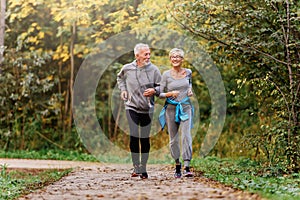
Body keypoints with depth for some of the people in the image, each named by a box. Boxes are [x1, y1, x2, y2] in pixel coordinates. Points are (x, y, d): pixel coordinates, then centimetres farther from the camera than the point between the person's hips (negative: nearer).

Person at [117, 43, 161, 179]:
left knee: (145, 138, 1)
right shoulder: (127, 69, 0)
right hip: (132, 107, 0)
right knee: (134, 137, -10)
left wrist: (154, 90, -17)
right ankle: (136, 167, -2)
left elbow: (161, 87, 4)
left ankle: (143, 169, 11)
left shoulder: (153, 69, -4)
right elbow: (120, 78, 23)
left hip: (147, 109, 0)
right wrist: (123, 89, 8)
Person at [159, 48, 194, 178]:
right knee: (173, 139, 5)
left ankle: (187, 167, -20)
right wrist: (170, 94, -18)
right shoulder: (166, 75, -1)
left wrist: (190, 91, 7)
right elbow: (160, 94, 0)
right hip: (171, 108, 0)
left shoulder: (188, 72, 6)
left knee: (186, 136, -15)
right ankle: (177, 165, 21)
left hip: (185, 107, 0)